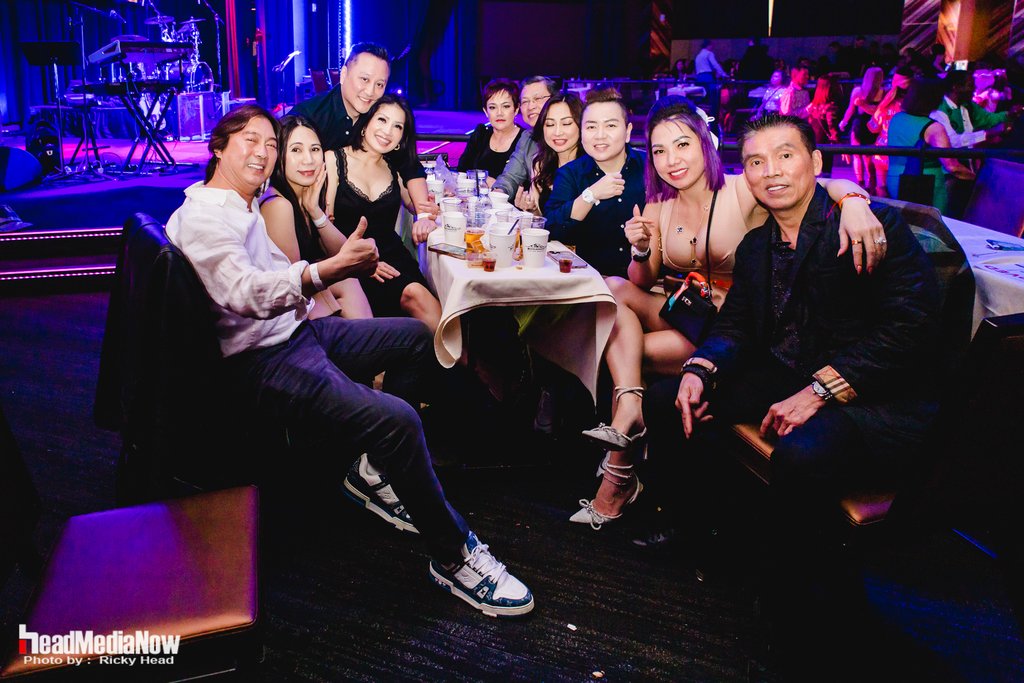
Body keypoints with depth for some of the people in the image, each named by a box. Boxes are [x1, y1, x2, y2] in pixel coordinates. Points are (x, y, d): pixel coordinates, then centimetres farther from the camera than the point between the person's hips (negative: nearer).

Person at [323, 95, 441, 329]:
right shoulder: (334, 160, 3)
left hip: (391, 259, 4)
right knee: (413, 293, -30)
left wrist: (426, 219, -9)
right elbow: (324, 224, -3)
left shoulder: (395, 168, 17)